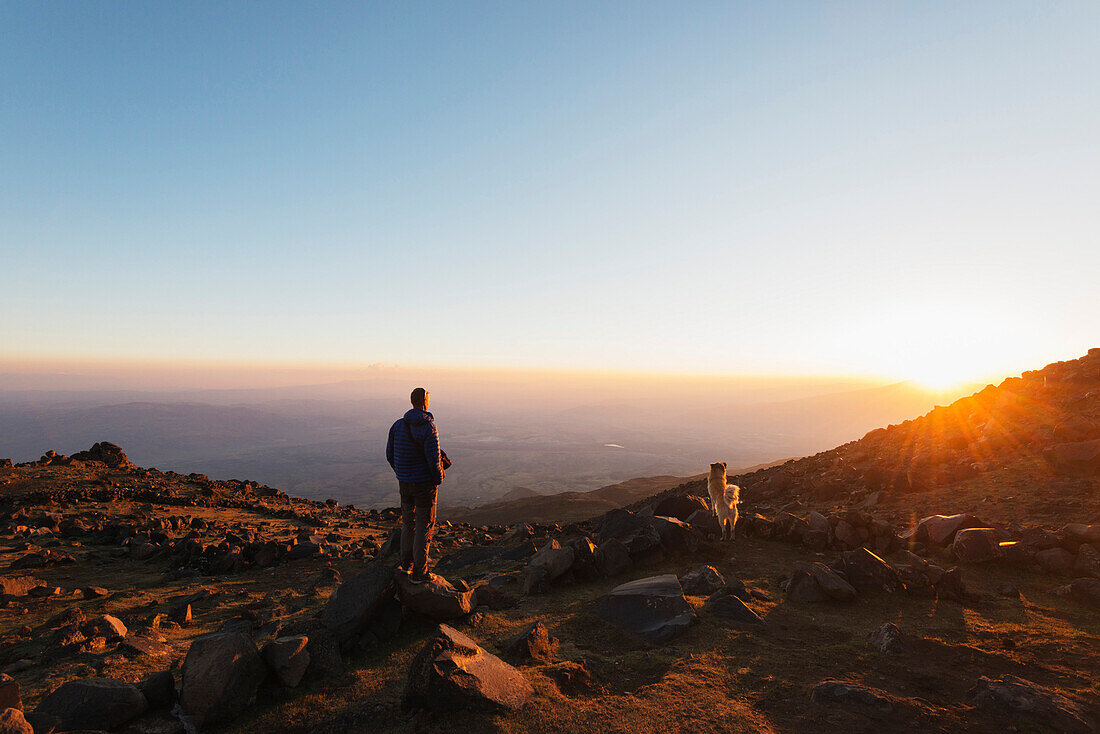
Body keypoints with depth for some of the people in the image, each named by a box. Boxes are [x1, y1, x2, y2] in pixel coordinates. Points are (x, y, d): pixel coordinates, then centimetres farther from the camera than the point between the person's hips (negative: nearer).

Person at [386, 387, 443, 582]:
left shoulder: (398, 425, 0)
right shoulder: (429, 427, -18)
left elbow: (389, 454, 7)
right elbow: (433, 458, -20)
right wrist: (438, 479, -3)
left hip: (404, 483, 6)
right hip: (424, 483, -5)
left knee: (408, 522, 21)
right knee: (425, 526, 5)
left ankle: (406, 564, 30)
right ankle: (419, 572, 10)